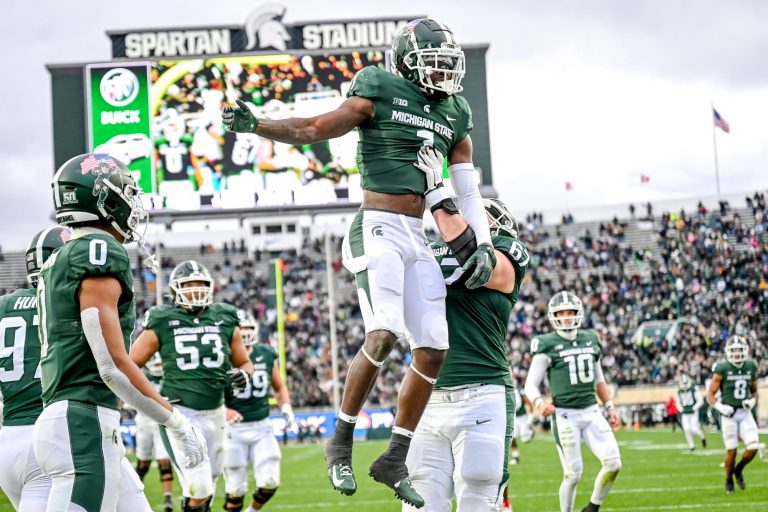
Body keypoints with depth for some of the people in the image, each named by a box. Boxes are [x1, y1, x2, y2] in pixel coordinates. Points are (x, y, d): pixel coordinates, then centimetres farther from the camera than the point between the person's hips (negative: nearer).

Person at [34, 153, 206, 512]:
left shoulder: (59, 263, 19)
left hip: (61, 419, 10)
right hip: (85, 424, -10)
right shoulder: (100, 253, -10)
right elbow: (114, 365, -15)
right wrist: (177, 422, -7)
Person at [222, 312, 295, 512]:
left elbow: (280, 387, 17)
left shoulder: (267, 354, 3)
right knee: (236, 488, 1)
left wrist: (286, 407, 0)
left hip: (262, 428, 3)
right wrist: (224, 412, -29)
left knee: (269, 482, -4)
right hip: (235, 429, -3)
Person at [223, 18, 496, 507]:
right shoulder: (380, 91, -2)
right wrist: (254, 125, -15)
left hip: (418, 238, 7)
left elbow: (468, 188, 18)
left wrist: (482, 244, 10)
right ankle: (341, 443, -8)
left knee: (433, 351, 1)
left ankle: (394, 459, 11)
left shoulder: (455, 114, 15)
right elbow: (314, 129, -2)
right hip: (380, 228, -7)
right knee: (384, 334, -23)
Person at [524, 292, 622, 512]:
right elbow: (531, 384, -5)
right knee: (573, 474, -5)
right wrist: (539, 403, -24)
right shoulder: (547, 345, -6)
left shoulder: (591, 339, 11)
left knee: (613, 463, -8)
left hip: (591, 412, 5)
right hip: (565, 416, -5)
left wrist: (609, 406, 15)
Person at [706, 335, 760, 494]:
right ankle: (729, 480, 22)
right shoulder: (722, 369, -9)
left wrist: (752, 401, -3)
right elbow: (710, 395, -3)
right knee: (731, 450, -1)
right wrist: (720, 408, -18)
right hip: (729, 414, -3)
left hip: (745, 413, 3)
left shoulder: (751, 367, 4)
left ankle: (739, 470, 18)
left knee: (753, 447, -10)